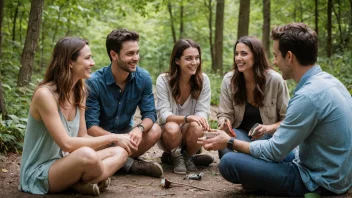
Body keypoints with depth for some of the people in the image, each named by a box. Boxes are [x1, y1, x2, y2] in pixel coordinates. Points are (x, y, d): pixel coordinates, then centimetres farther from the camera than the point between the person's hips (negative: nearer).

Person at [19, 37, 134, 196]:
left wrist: (113, 140, -11)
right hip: (39, 173, -8)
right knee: (86, 154, -36)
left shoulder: (80, 92, 5)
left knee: (120, 151, -5)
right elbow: (66, 143, -26)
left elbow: (83, 137, 7)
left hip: (65, 164, 9)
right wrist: (112, 138, -20)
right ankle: (95, 180, -6)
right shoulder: (45, 94, -20)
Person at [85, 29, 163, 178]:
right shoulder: (94, 83, -22)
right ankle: (129, 163, -17)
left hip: (126, 132, 3)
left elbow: (150, 114, -10)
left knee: (155, 131, -24)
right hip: (102, 136, -3)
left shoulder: (143, 78, -10)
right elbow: (90, 125, -24)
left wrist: (139, 128, -34)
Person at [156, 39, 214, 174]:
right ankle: (176, 157, -2)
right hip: (169, 133, -1)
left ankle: (188, 156, 0)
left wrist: (201, 120, -36)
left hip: (191, 133, 2)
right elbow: (163, 115, -21)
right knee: (172, 128, -36)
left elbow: (203, 111, -11)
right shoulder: (163, 80, -15)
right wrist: (187, 118, -39)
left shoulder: (203, 80, -9)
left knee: (197, 127, -33)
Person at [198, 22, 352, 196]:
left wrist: (230, 142, -7)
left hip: (319, 179, -9)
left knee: (229, 162, -17)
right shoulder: (328, 80, 3)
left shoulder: (308, 95, -26)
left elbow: (274, 151, -19)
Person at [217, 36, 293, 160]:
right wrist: (224, 122, -27)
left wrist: (268, 128, -26)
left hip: (269, 135, -1)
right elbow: (225, 114, -2)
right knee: (226, 150, -35)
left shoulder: (275, 80, -14)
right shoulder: (228, 80, -7)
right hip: (240, 132, 1)